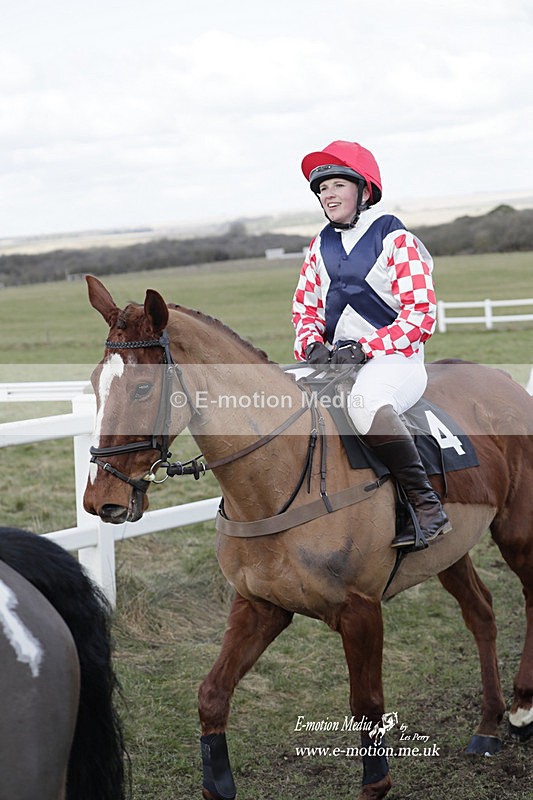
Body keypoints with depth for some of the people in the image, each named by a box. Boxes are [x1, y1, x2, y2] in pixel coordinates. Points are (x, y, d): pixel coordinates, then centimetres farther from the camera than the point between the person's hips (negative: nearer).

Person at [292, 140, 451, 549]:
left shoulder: (396, 241, -4)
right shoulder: (321, 246, 14)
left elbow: (421, 316, -10)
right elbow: (305, 307, 16)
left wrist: (363, 348, -19)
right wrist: (313, 346, -6)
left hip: (394, 359, -7)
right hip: (335, 360, 7)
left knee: (364, 401, -39)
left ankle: (428, 505, -32)